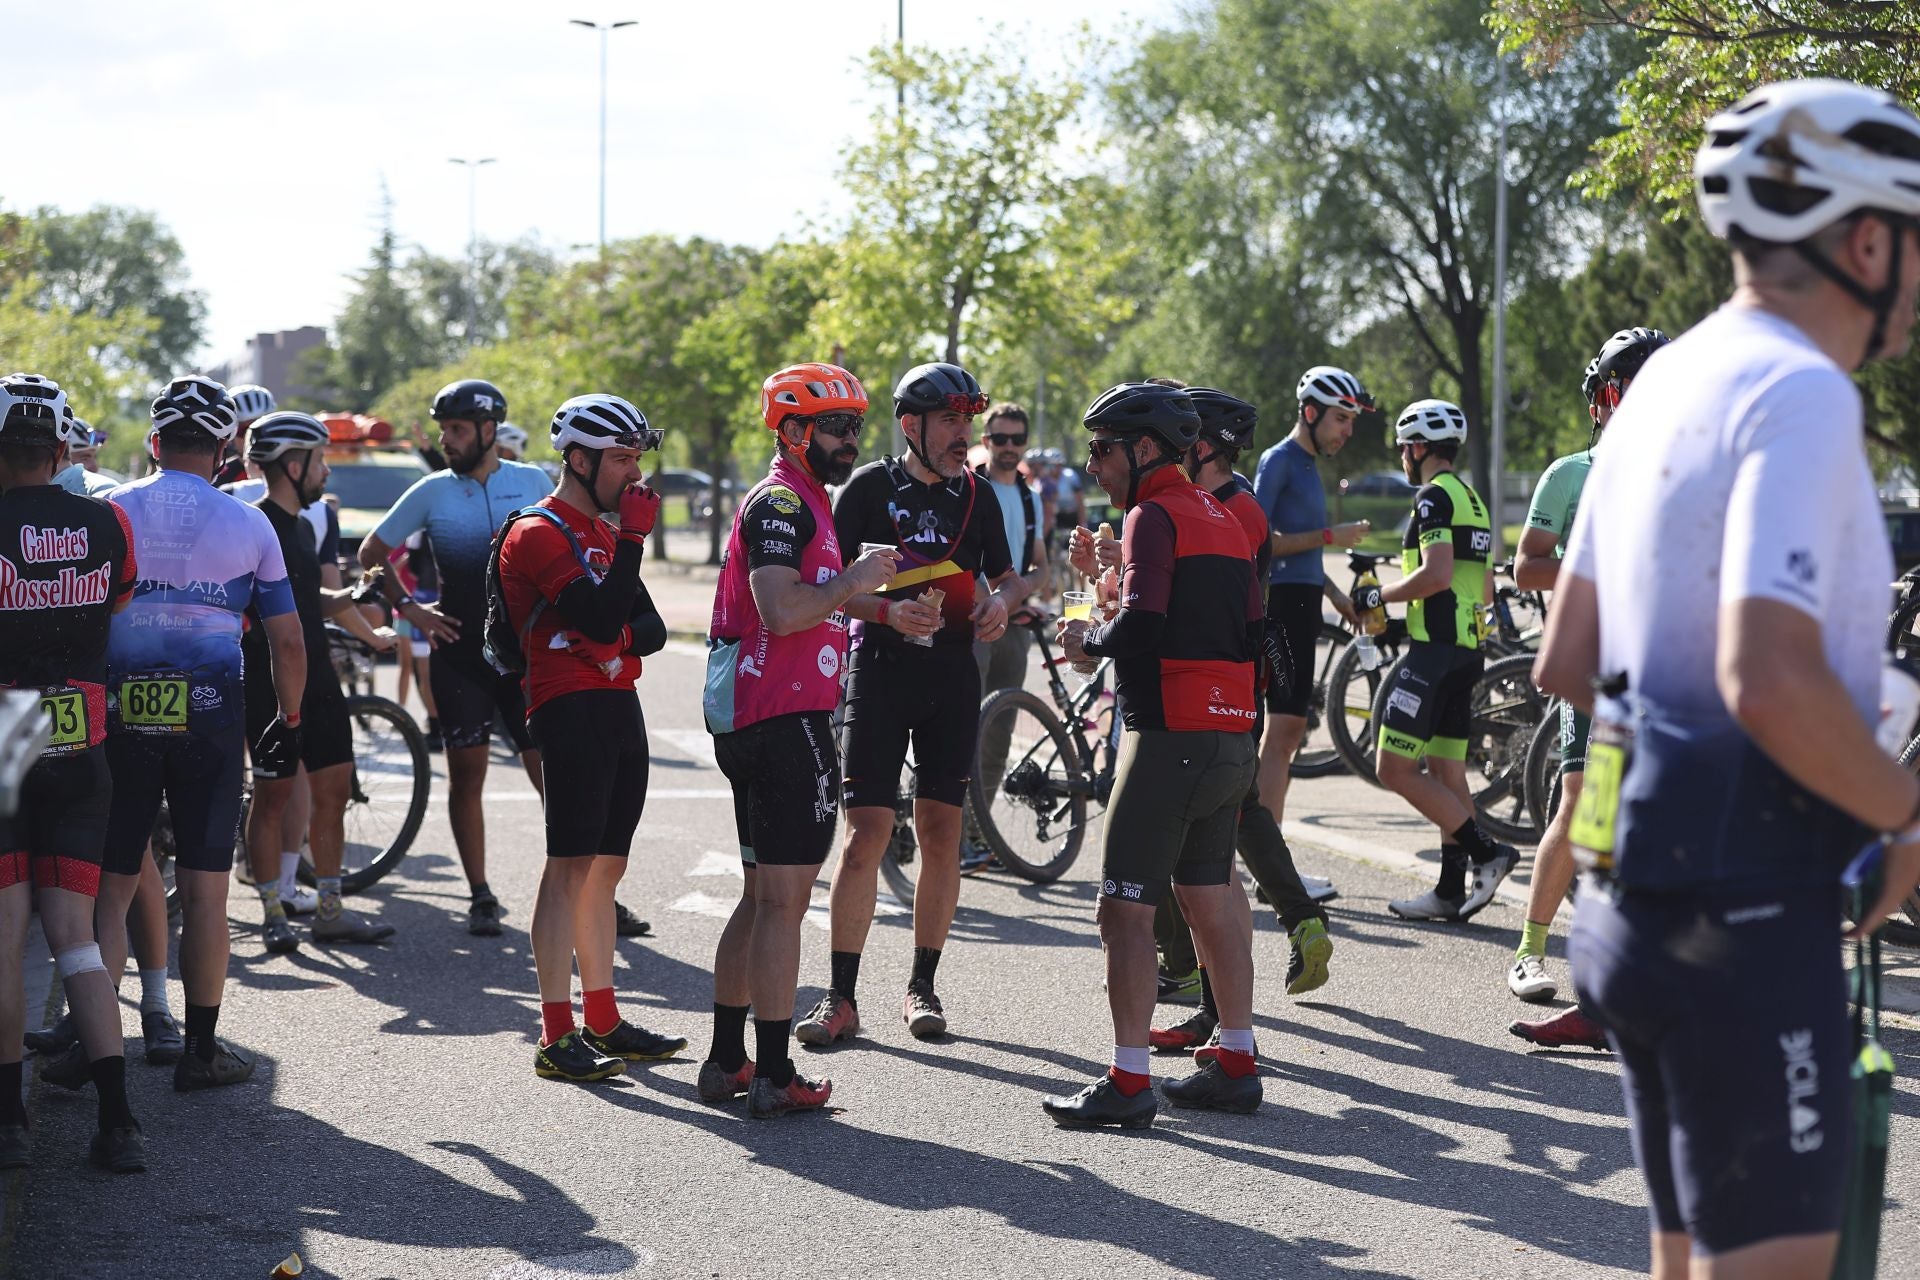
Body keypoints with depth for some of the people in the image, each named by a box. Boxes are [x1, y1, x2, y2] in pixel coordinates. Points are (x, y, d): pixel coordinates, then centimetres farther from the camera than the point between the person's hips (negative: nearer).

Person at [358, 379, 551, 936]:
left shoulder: (532, 483, 2)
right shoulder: (431, 492, 2)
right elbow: (371, 553, 9)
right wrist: (408, 609, 0)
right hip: (459, 652, 1)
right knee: (466, 774, 3)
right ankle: (480, 896, 12)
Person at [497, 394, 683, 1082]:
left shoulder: (601, 532, 22)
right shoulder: (540, 533, -9)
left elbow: (647, 627, 13)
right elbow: (601, 618, -21)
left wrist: (630, 630, -10)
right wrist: (633, 538, -16)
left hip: (619, 708, 9)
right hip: (572, 708, -9)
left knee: (606, 868, 12)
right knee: (571, 867, -11)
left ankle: (604, 1023, 18)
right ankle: (557, 1038, -10)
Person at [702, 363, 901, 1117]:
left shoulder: (802, 502, 21)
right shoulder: (782, 502, -13)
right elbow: (782, 612, -25)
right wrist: (855, 580, -14)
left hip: (750, 720, 11)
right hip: (784, 719, -11)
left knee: (763, 897, 16)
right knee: (783, 901, -7)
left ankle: (726, 1061, 22)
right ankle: (773, 1077, -4)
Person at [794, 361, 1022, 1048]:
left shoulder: (977, 496, 9)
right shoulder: (870, 488, -2)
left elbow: (1006, 573, 20)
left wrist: (1001, 600, -3)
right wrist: (888, 611, -21)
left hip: (953, 678, 4)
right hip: (881, 673, -3)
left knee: (941, 831, 4)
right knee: (866, 831, -7)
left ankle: (922, 985, 16)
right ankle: (841, 997, -3)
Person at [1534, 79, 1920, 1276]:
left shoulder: (1669, 379, 14)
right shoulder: (1801, 392, -15)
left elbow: (1567, 662, 18)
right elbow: (1771, 678, -27)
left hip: (1642, 895, 10)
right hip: (1744, 907, -10)